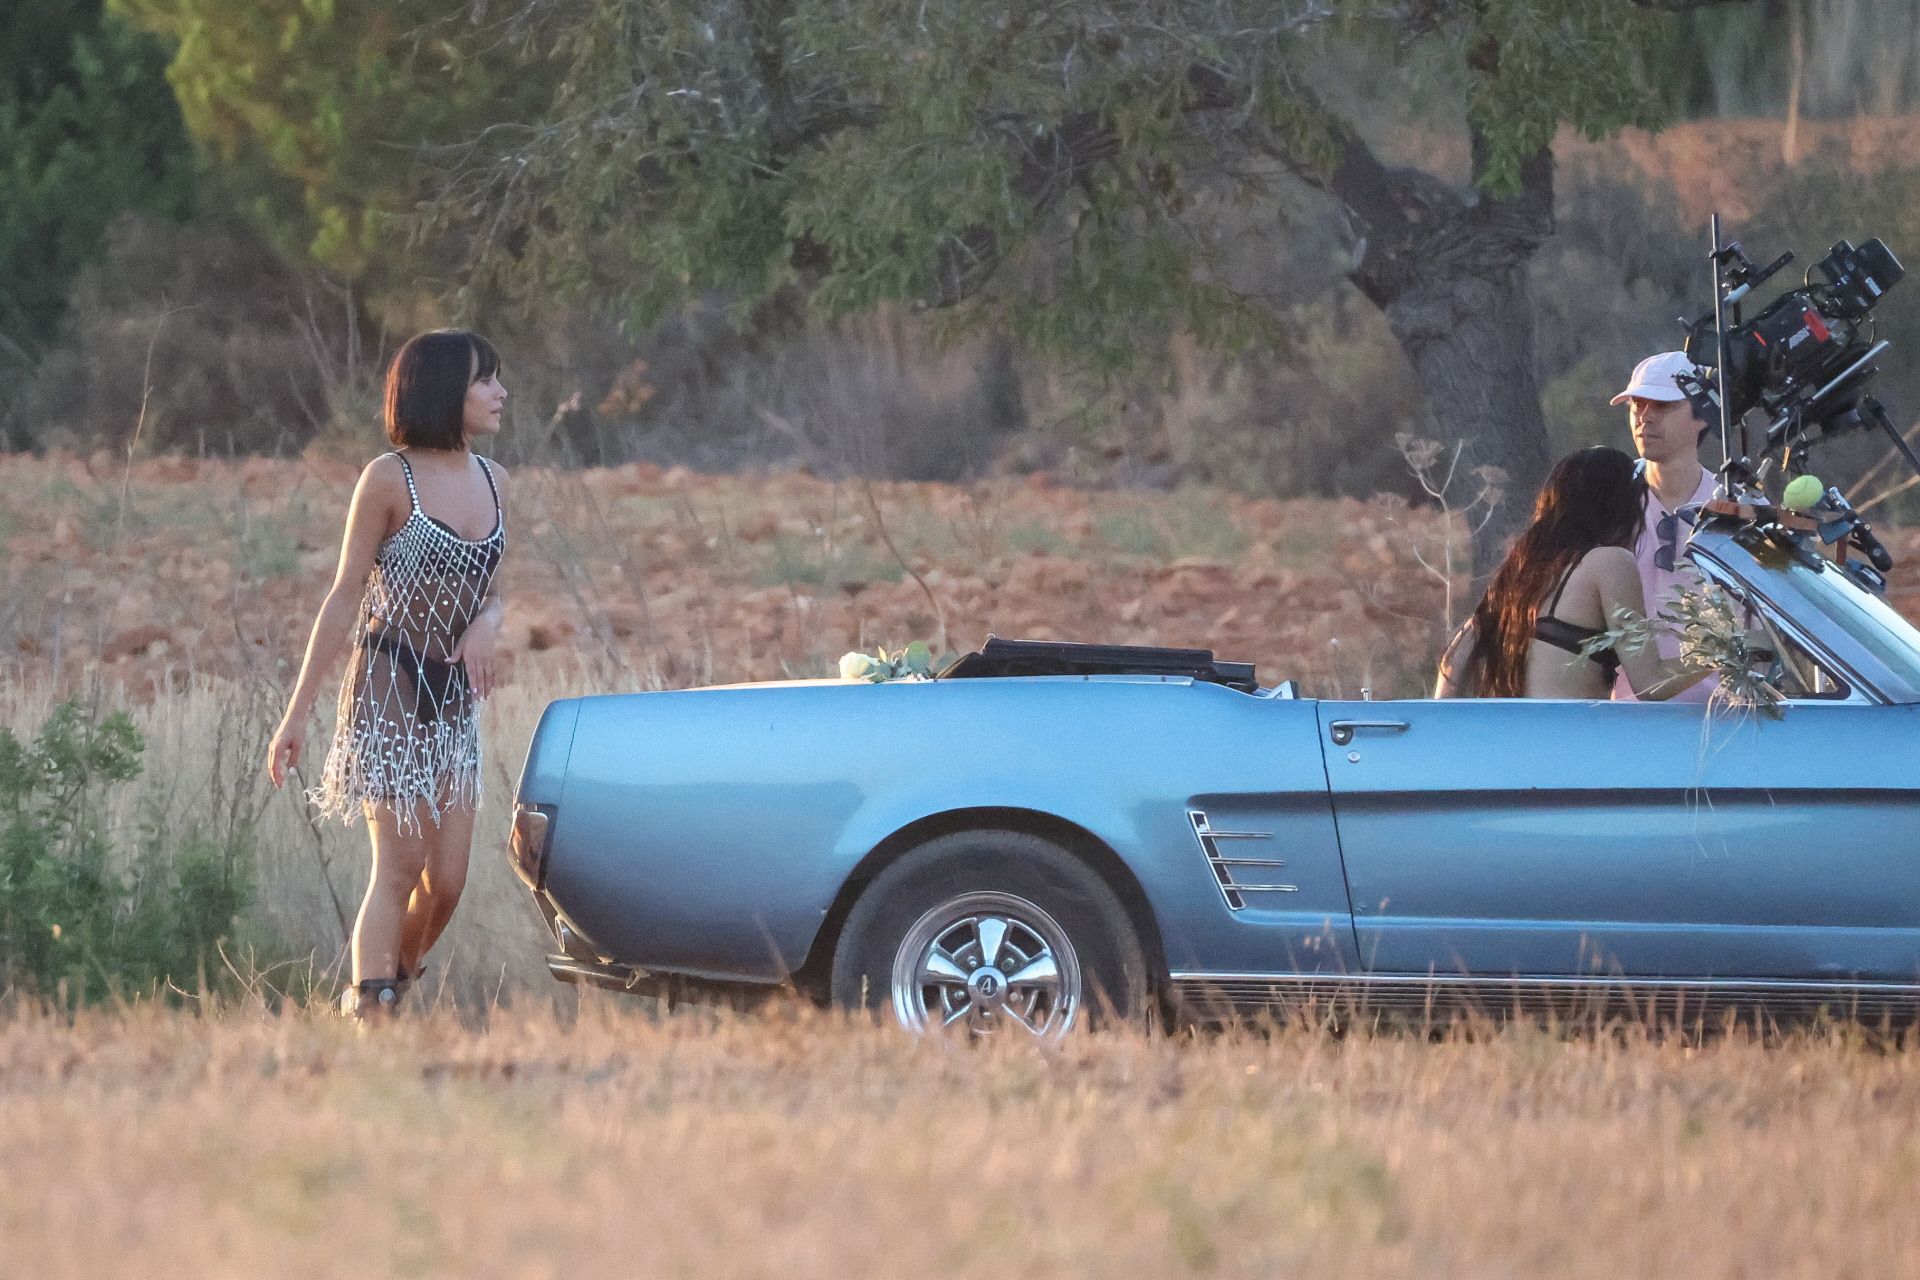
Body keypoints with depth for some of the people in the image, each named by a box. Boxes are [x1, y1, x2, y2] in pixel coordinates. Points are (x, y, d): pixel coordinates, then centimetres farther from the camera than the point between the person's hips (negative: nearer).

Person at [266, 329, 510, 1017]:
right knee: (399, 866, -13)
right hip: (389, 683, -6)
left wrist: (487, 624, -9)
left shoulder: (493, 480, 9)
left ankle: (387, 987, 19)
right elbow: (345, 598, -6)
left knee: (447, 879, 1)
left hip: (455, 695, 6)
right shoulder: (389, 479, -9)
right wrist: (296, 713, -7)